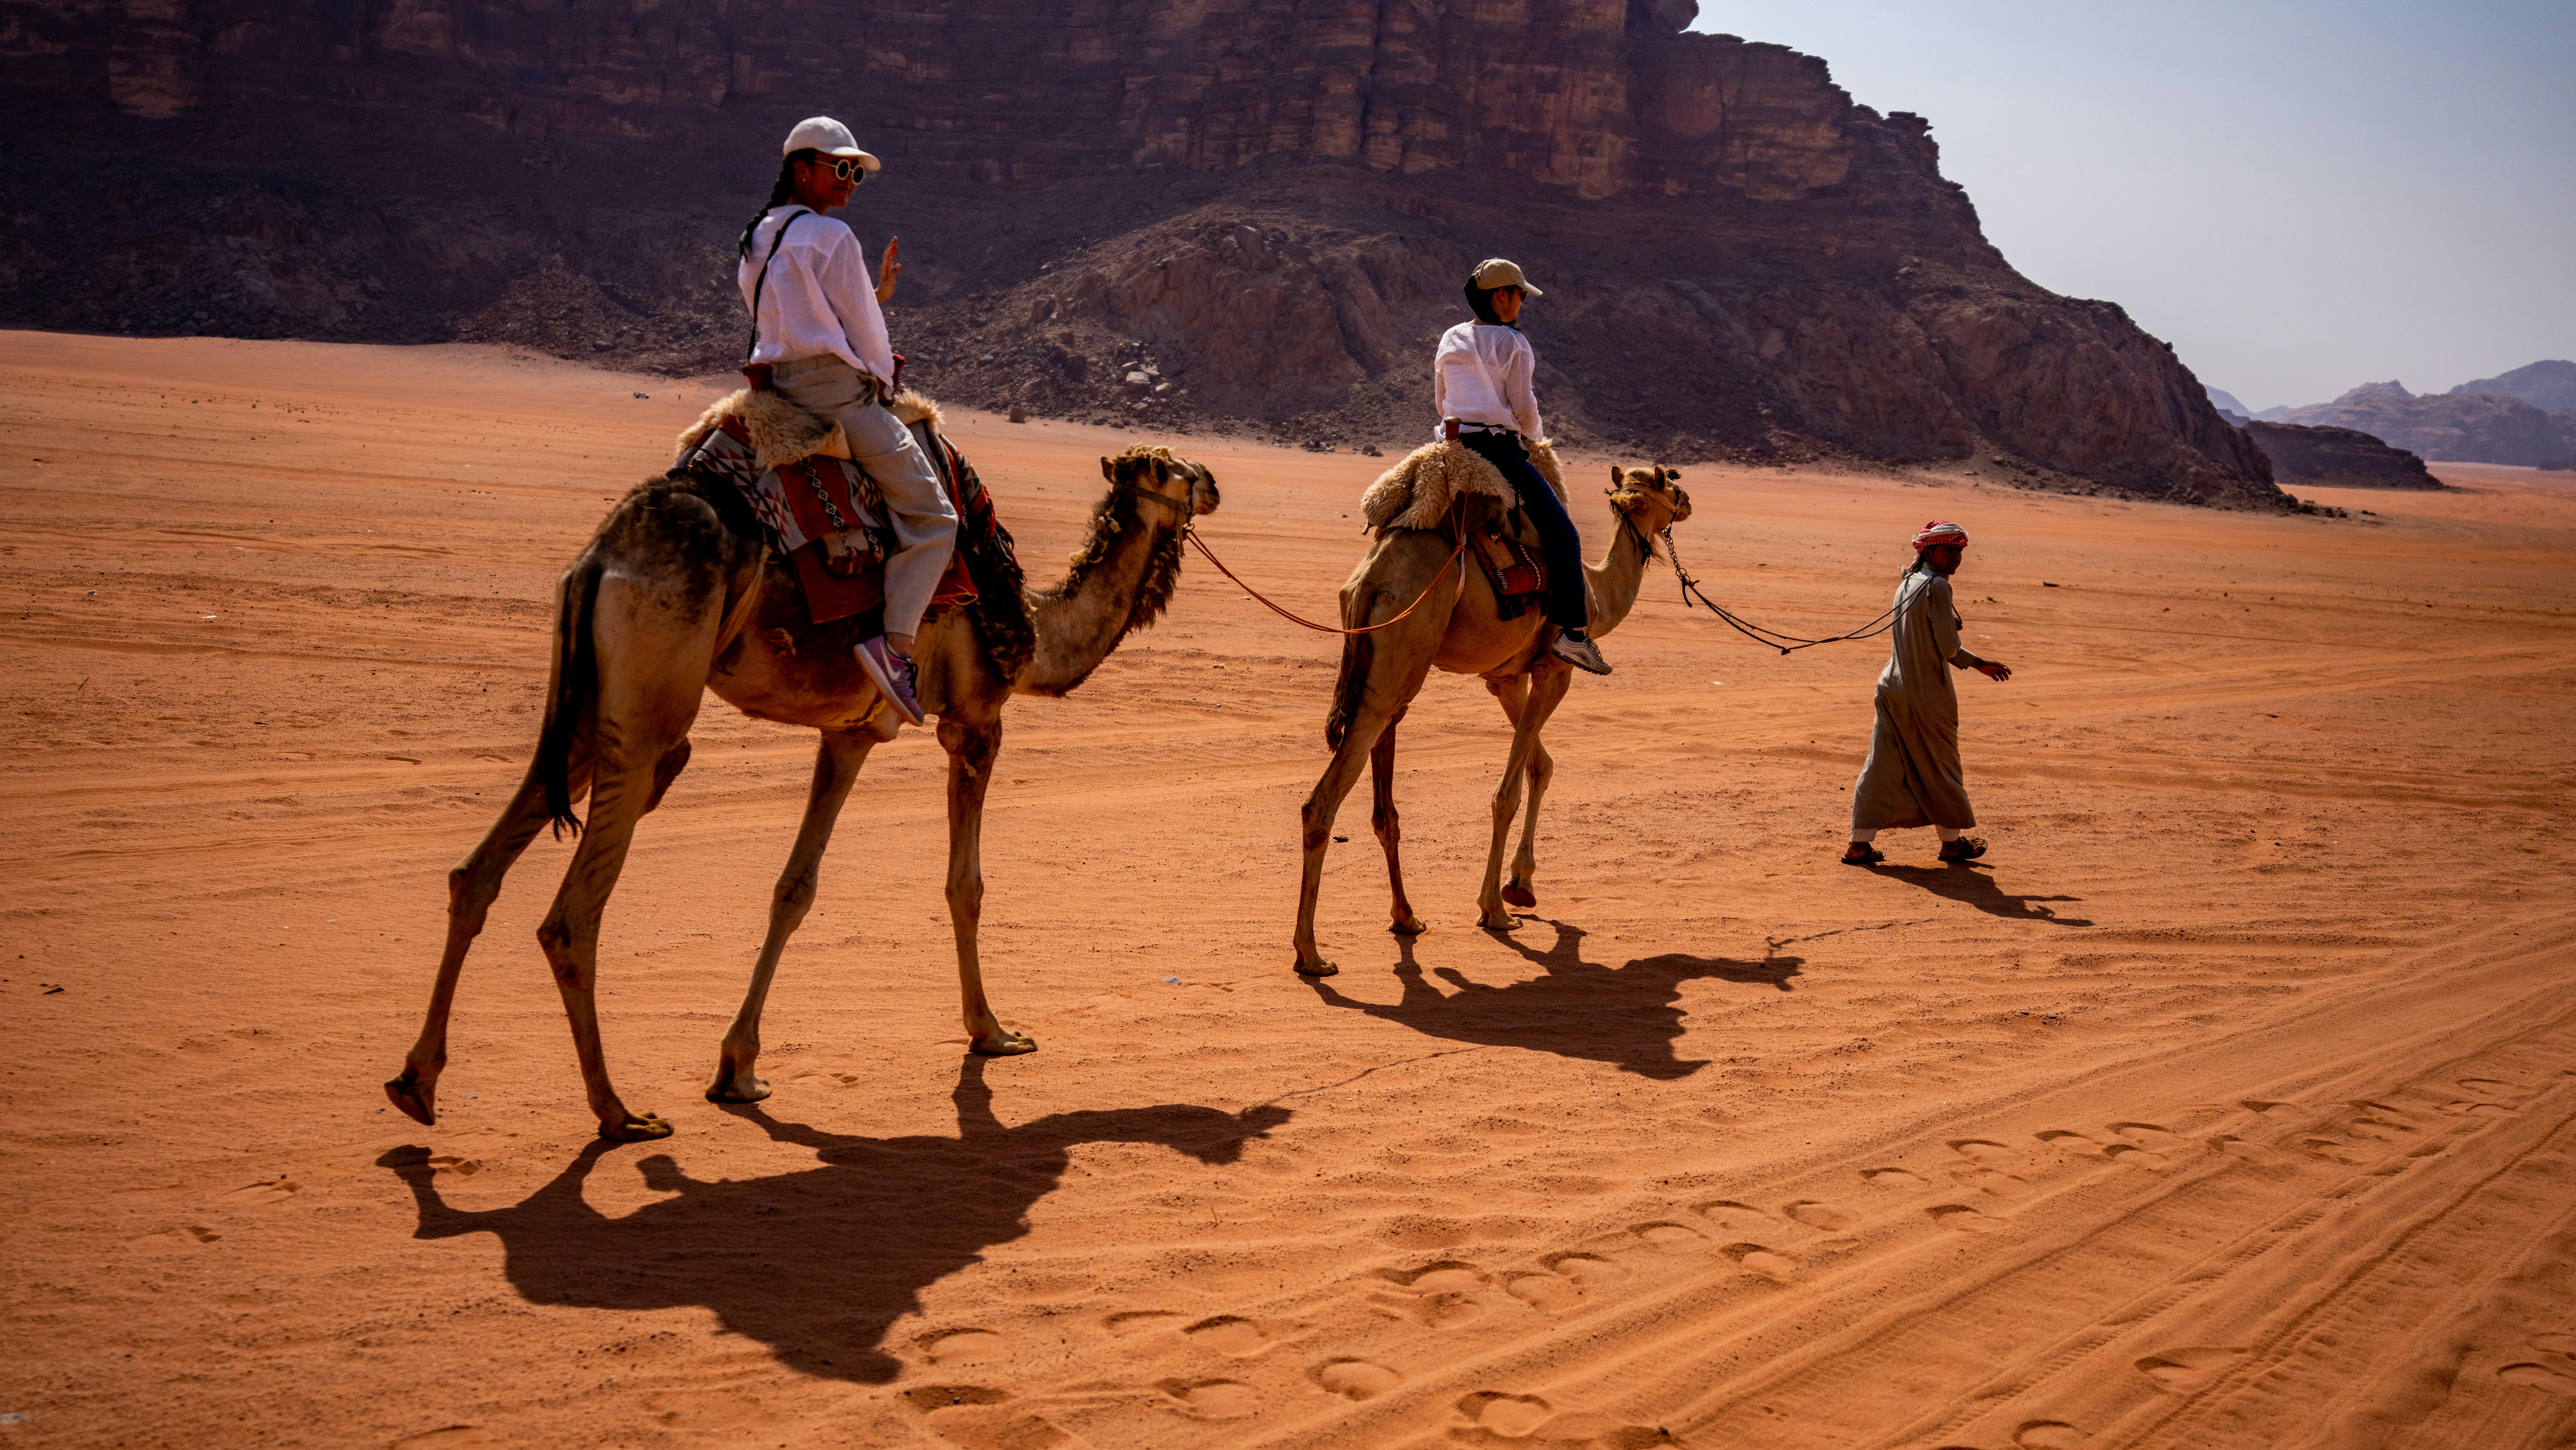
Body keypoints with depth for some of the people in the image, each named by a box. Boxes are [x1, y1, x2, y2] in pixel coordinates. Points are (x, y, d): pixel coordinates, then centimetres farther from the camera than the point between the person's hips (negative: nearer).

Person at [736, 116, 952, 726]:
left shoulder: (756, 240, 17)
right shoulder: (830, 237, -9)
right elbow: (864, 332, -7)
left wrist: (877, 292, 22)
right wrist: (883, 380, 11)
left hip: (779, 390, 9)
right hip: (836, 389, -9)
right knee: (932, 517, -7)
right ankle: (895, 643, -21)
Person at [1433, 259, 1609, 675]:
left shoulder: (1450, 340, 13)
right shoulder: (1512, 343, -7)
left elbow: (1441, 402, 17)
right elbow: (1523, 407, -8)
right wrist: (1535, 436, 10)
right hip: (1500, 449, -7)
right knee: (1562, 533, -5)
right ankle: (1572, 632, -13)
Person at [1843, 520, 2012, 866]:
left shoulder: (1907, 583, 11)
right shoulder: (1937, 586, -16)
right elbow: (1948, 647, -19)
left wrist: (1980, 665, 25)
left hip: (1893, 688, 7)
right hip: (1927, 694, -7)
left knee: (1882, 766, 7)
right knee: (1941, 766, 10)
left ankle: (1859, 844, 5)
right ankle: (1952, 842, 25)